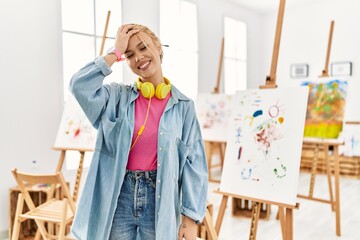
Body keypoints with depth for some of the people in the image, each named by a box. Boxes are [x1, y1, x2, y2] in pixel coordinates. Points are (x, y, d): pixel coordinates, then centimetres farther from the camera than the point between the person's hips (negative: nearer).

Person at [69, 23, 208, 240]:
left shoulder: (183, 106, -2)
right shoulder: (118, 97, 1)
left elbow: (194, 164, -3)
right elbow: (79, 85, -17)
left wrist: (190, 219, -5)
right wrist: (115, 53, -9)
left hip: (159, 200, 0)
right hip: (119, 197, 1)